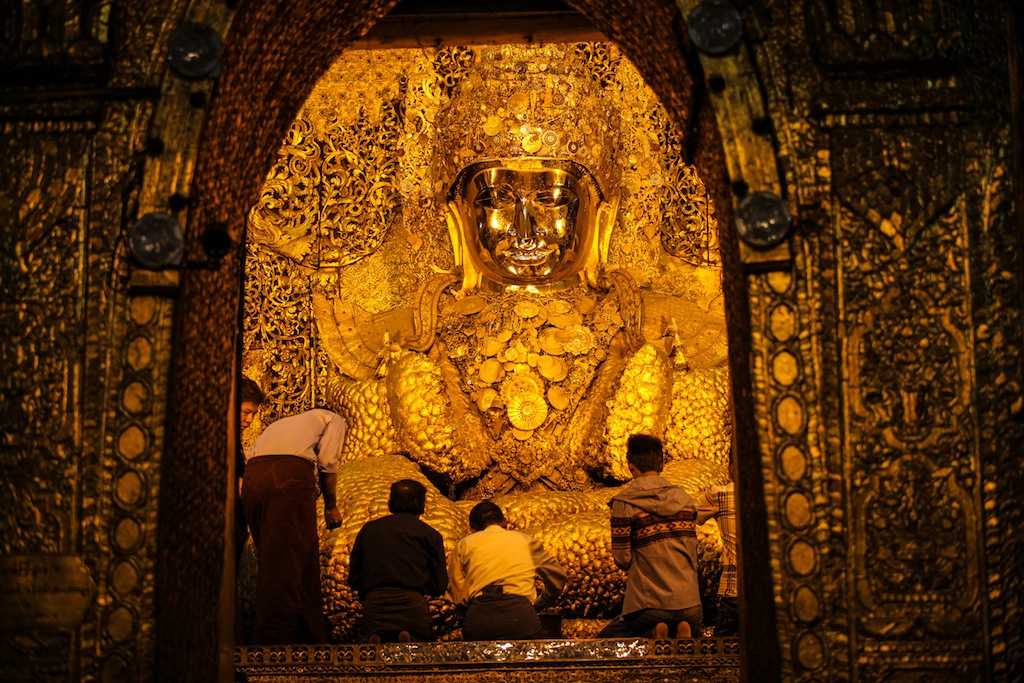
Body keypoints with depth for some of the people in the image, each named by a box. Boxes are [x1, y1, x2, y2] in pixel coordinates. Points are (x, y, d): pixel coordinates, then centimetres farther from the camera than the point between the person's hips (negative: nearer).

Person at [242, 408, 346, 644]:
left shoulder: (282, 424, 40)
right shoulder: (333, 419, 24)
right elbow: (327, 462, 6)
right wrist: (331, 506, 15)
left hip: (252, 476, 6)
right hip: (291, 475, -6)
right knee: (287, 563, -9)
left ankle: (312, 638, 12)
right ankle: (274, 643, -15)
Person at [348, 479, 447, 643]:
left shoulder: (368, 529, 14)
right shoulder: (430, 535, 8)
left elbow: (353, 580, 15)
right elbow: (439, 586, 7)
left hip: (373, 609, 2)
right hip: (412, 608, -2)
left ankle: (371, 640, -13)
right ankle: (411, 640, -16)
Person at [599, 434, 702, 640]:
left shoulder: (624, 503, -7)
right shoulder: (684, 498, 7)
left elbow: (622, 559, -4)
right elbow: (693, 553, 13)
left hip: (650, 607, -3)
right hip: (690, 603, 3)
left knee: (607, 638, 23)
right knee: (692, 624, 37)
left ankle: (653, 636, -7)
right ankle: (683, 634, 0)